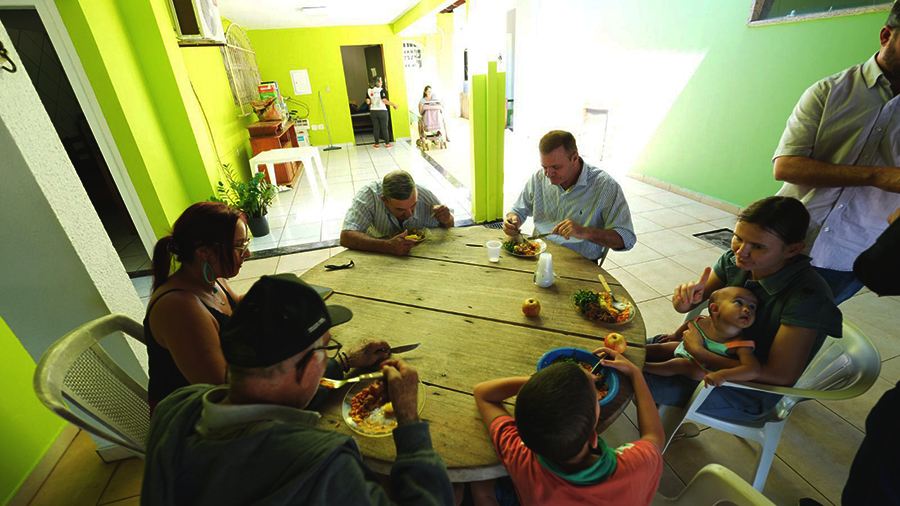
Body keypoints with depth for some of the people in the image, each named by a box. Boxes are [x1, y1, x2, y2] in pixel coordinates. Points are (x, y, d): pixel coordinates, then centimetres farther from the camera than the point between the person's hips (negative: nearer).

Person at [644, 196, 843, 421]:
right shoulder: (734, 260, -13)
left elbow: (781, 376, -27)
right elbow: (683, 306, -4)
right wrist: (687, 297, -28)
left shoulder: (807, 296, -29)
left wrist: (700, 353, -26)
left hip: (751, 391, -6)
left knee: (641, 379, -17)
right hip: (723, 354, 6)